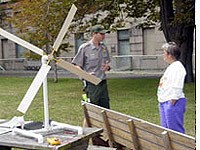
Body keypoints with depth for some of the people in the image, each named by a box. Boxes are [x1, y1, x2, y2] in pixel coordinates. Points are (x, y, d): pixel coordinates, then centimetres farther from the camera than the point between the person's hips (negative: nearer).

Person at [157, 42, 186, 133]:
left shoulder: (178, 67, -15)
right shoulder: (171, 67, 17)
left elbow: (176, 89, -21)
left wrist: (172, 104, -21)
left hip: (173, 102, -11)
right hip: (164, 102, 11)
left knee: (175, 130, -5)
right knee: (165, 128, 17)